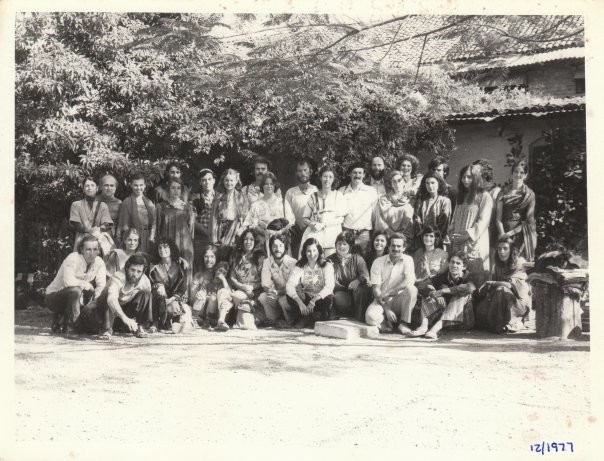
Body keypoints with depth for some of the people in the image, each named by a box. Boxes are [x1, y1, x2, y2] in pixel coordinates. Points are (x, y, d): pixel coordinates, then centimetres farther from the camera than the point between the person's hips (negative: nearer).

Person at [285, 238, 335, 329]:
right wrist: (299, 302, -35)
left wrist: (313, 301, -36)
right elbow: (289, 285, -17)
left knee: (329, 299, -35)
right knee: (289, 295, -25)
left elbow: (329, 286, -22)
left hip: (321, 300, -1)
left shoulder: (327, 266, -7)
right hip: (305, 299, 2)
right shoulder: (300, 267, -2)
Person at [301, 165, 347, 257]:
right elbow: (305, 218, 13)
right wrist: (312, 224, -9)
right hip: (314, 235, 1)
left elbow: (340, 219, 0)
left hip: (332, 235, -1)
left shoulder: (338, 196, 8)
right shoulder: (314, 196, 14)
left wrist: (323, 224, -11)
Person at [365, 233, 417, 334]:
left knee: (412, 289, -30)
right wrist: (387, 309, -18)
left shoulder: (407, 260, 0)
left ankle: (404, 323, -15)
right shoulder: (378, 262, -1)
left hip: (400, 300, 1)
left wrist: (387, 292, -24)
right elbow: (376, 289, -7)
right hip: (382, 301, -1)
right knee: (370, 317, -32)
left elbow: (410, 281, -18)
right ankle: (387, 322, 2)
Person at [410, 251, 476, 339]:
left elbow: (471, 287, -33)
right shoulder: (443, 276, 1)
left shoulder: (466, 278, -8)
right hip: (441, 313, 3)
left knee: (463, 294, -27)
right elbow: (423, 284, -11)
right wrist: (432, 292, -33)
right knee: (428, 291, -9)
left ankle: (436, 328, -39)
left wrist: (443, 291, -29)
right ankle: (424, 326, -30)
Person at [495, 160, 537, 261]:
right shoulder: (504, 192, 8)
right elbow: (498, 217, 2)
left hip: (521, 233, -1)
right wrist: (502, 234, -13)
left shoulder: (530, 194, 6)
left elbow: (529, 220, -1)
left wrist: (510, 233, -10)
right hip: (504, 233, 1)